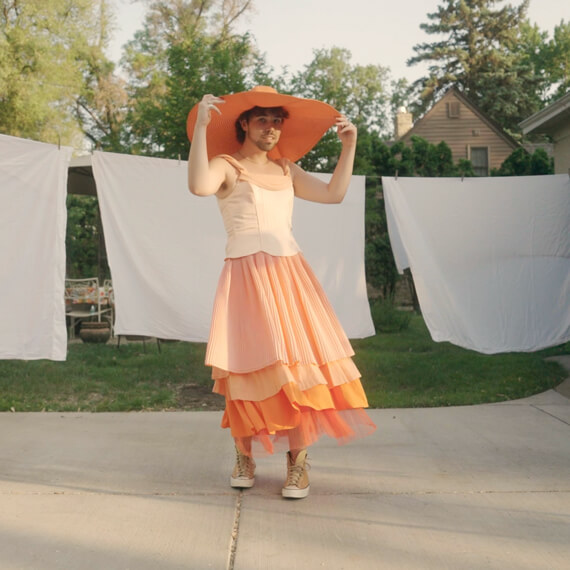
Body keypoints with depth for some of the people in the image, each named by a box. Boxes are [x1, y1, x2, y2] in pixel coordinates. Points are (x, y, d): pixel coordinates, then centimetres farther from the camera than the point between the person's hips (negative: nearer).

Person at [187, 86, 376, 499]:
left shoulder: (287, 171, 20)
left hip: (289, 273, 4)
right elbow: (198, 186, -20)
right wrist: (201, 126, -22)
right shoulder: (225, 166, 3)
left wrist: (349, 145, 16)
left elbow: (334, 194, 18)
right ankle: (245, 457, 12)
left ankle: (298, 461, 1)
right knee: (251, 365, -5)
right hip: (247, 275, -4)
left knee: (298, 364, -5)